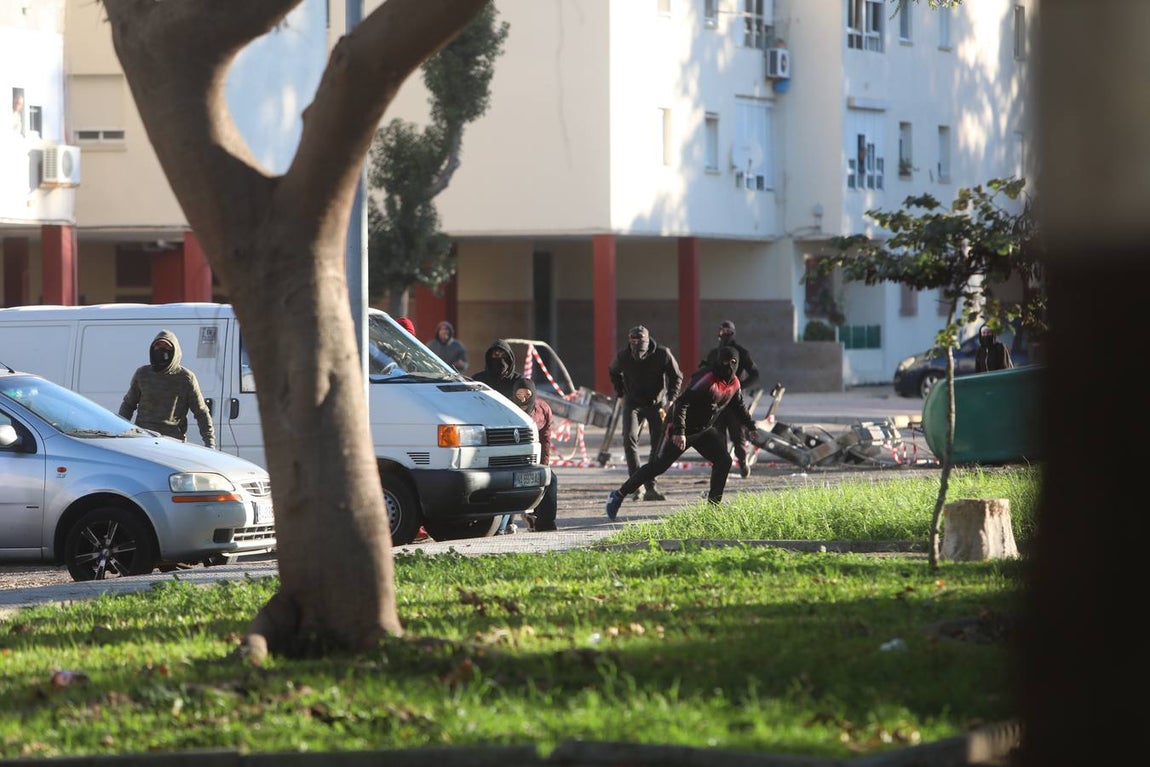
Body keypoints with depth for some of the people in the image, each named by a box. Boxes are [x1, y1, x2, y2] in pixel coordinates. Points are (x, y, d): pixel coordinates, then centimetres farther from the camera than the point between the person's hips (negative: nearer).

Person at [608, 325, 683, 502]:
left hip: (657, 404, 0)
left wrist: (671, 400, -14)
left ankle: (650, 488, 4)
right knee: (629, 438, -21)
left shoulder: (662, 354, -18)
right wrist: (621, 395, 7)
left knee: (659, 444, -5)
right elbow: (613, 373, 11)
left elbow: (676, 377, -3)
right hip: (633, 403, 0)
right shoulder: (623, 356, -14)